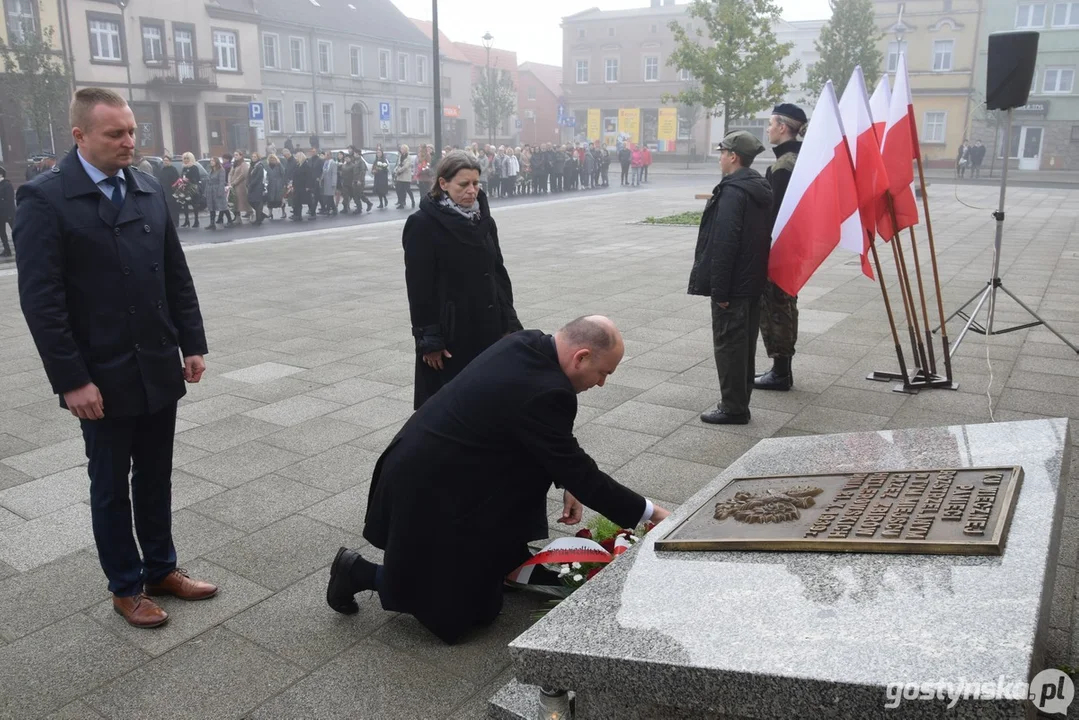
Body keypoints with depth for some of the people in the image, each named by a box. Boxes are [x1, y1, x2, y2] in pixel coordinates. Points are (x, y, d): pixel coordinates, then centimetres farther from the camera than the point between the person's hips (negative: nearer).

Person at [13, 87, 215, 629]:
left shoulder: (150, 192, 7)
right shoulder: (44, 199, -10)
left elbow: (177, 276, 10)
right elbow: (41, 300, -14)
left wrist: (192, 344, 6)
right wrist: (72, 380, -16)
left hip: (159, 369, 5)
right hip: (103, 377, -5)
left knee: (156, 477, 16)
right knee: (111, 486, 11)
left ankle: (160, 568, 33)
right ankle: (125, 587, 27)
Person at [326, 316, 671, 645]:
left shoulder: (528, 343, -3)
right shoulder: (543, 393, -31)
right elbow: (578, 471, -22)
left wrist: (567, 484, 3)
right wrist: (647, 511, -12)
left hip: (427, 468, 9)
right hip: (429, 492, -9)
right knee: (461, 611, 8)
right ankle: (359, 572, 13)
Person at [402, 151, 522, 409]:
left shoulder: (484, 220, 8)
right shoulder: (422, 225, -10)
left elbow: (499, 272, 12)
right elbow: (419, 287, -12)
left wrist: (509, 322, 8)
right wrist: (429, 339, -15)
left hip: (487, 327, 6)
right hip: (449, 331, -5)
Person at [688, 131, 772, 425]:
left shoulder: (732, 191, -18)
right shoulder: (760, 188, 12)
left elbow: (724, 243, -23)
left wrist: (719, 289, -21)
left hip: (733, 283, -10)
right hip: (753, 280, 10)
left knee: (728, 343, -2)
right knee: (744, 342, 15)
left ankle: (733, 407, 4)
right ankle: (740, 402, 25)